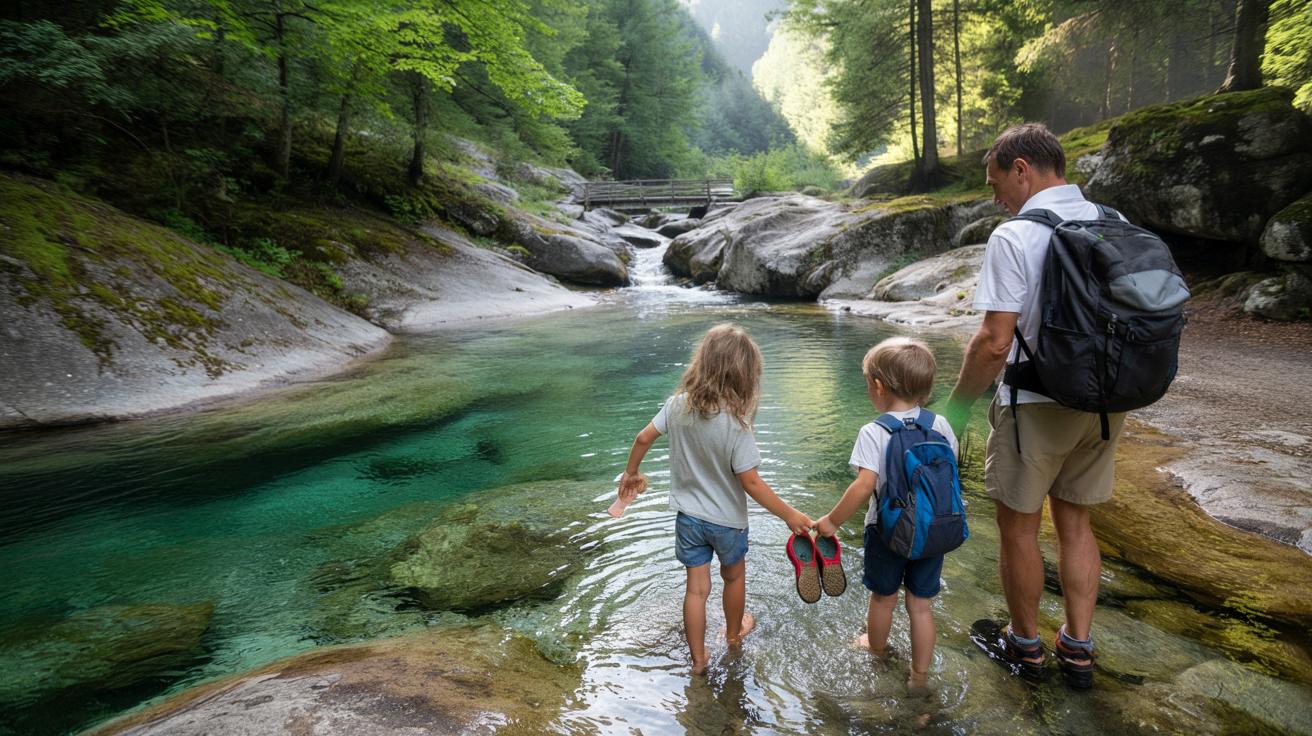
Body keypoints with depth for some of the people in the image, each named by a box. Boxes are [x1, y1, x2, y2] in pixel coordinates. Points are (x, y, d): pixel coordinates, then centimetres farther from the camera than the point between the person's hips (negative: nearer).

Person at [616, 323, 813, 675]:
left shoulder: (679, 403, -14)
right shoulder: (735, 424, -28)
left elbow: (644, 438, -4)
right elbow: (750, 482, -25)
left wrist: (631, 473, 14)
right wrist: (789, 515, -15)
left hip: (688, 515, 3)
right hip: (726, 520, -3)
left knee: (696, 587, 14)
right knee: (733, 576, 25)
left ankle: (698, 659, 25)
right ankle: (734, 633, 48)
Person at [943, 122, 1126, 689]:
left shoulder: (1013, 237, -17)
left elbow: (994, 342, -21)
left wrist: (958, 405, -7)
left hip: (1037, 406, -7)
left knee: (1018, 526, 11)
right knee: (1075, 523, 19)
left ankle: (1025, 644, 27)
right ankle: (1078, 649, 27)